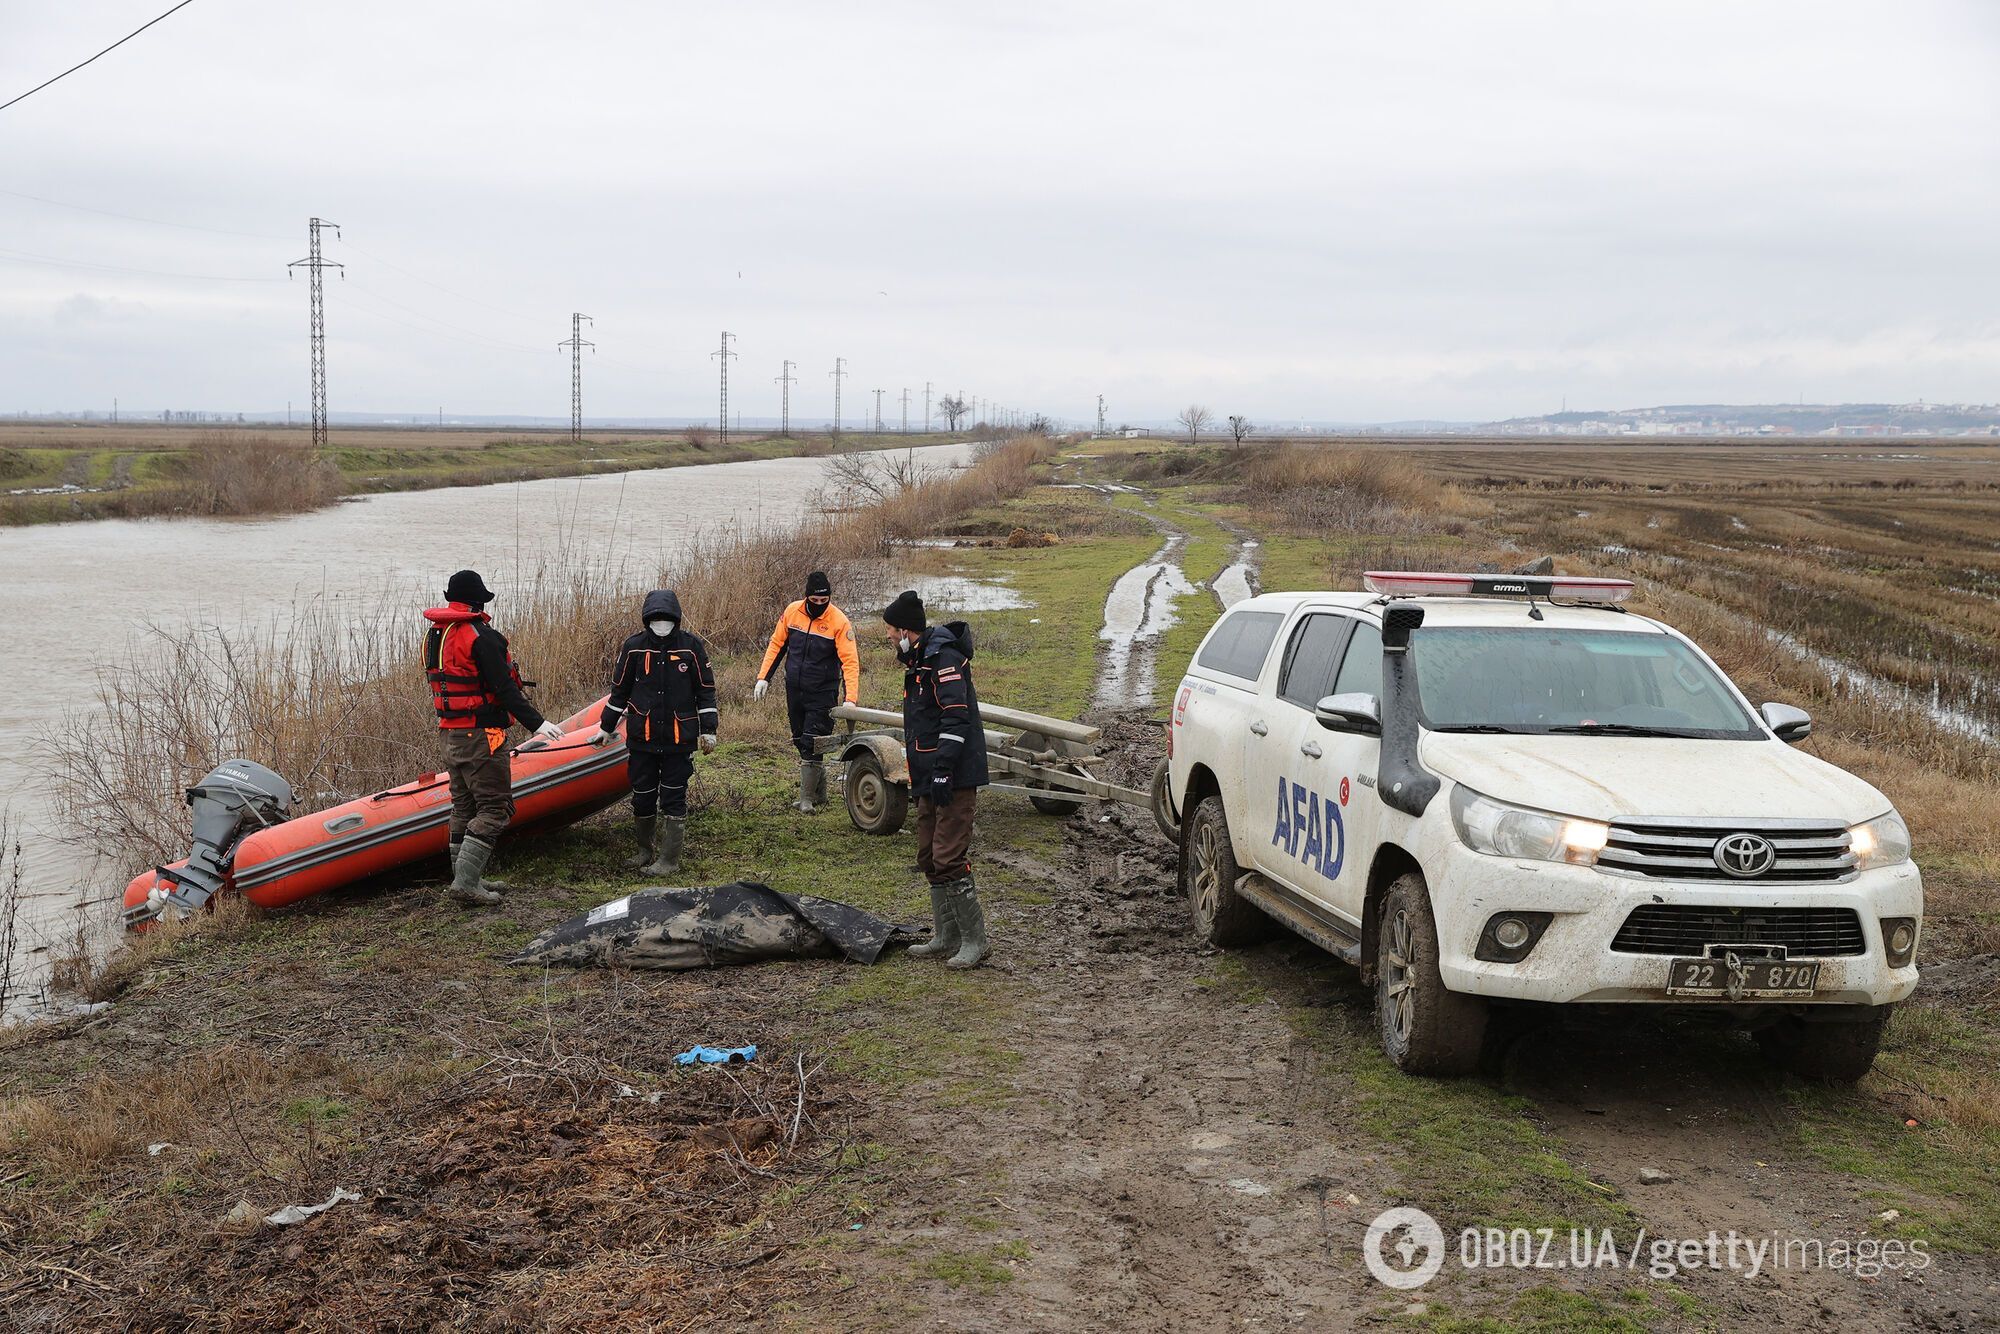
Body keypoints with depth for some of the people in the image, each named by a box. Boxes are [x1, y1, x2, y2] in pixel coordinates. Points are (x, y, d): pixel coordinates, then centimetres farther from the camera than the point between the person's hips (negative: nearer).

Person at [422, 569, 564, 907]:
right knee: (494, 809, -5)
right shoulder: (481, 636, -16)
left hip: (450, 734, 9)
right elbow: (504, 688, -21)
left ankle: (469, 879, 23)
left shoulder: (434, 634, 11)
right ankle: (465, 882, -12)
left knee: (464, 808, 16)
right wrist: (536, 723, -20)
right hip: (482, 736, -9)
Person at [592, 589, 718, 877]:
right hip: (641, 738, 2)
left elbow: (705, 691, 4)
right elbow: (619, 690, 12)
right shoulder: (633, 648, 1)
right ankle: (646, 850, 27)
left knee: (673, 799, 1)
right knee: (642, 797, 9)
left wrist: (708, 730, 2)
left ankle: (669, 859, 8)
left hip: (679, 739, -2)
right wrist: (606, 728, 16)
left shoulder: (692, 647, -3)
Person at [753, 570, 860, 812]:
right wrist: (763, 677, 5)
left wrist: (850, 699, -27)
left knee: (812, 747, -9)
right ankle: (819, 793, 25)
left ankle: (807, 799, 0)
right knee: (801, 742, 12)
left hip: (823, 693, -5)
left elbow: (850, 662, -18)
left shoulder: (839, 622, -15)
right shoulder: (792, 612, -2)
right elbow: (777, 645, 10)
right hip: (794, 690, 5)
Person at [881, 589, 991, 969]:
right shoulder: (918, 660, 18)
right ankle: (947, 936, 21)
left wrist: (943, 772, -25)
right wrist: (921, 775, 24)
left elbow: (956, 719, -22)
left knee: (949, 858, -12)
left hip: (955, 780, -11)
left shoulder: (944, 657, -15)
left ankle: (975, 940, -5)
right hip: (931, 780, 11)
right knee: (929, 858, 13)